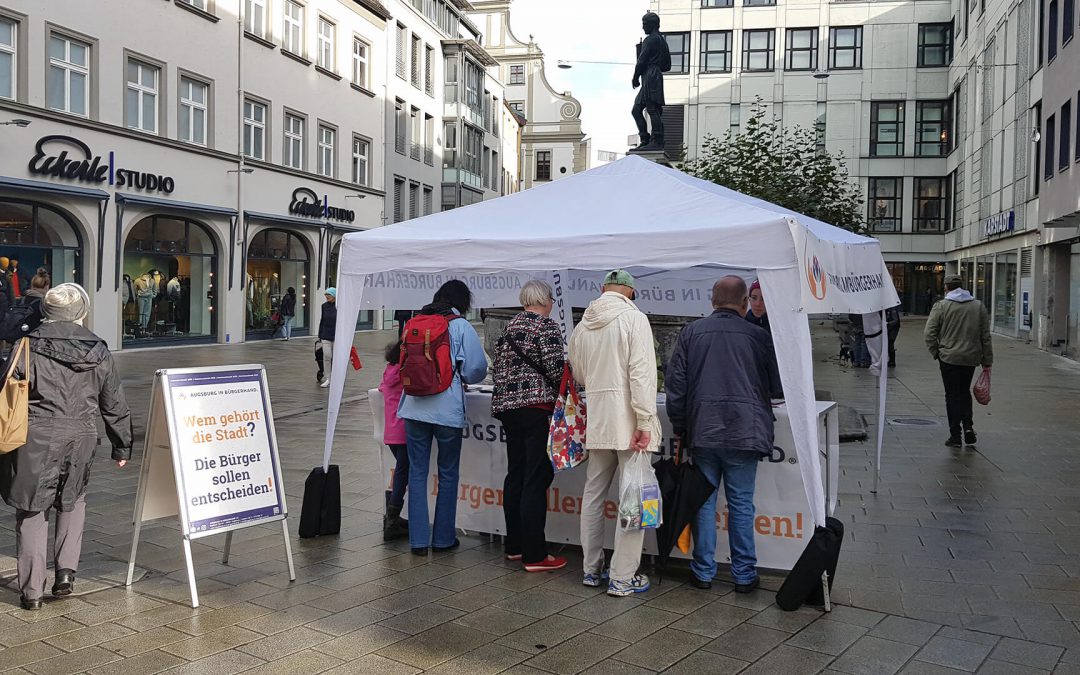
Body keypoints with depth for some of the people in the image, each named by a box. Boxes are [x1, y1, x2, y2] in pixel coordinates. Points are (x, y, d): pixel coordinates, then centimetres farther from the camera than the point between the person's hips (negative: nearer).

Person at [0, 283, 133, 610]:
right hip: (80, 439, 2)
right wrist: (122, 446, 21)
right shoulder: (98, 353, 5)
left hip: (36, 439, -2)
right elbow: (115, 405, 11)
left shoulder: (28, 347, -3)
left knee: (32, 510, 8)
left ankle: (32, 589, 12)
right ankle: (66, 572, 12)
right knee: (73, 501, 23)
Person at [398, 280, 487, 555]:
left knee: (417, 472, 9)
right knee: (448, 474, 10)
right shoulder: (461, 326, -5)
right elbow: (477, 369, -6)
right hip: (447, 408, -3)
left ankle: (418, 540, 10)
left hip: (414, 407, 4)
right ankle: (443, 538, 18)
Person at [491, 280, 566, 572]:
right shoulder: (547, 326, -7)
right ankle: (534, 556, -4)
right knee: (536, 480, -6)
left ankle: (514, 546, 22)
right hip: (538, 407, -8)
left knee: (515, 475, 14)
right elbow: (555, 370, -11)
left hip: (507, 406, 8)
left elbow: (496, 369, 16)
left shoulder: (509, 328, 15)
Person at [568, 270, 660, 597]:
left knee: (593, 495, 14)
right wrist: (645, 423, -17)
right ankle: (622, 578, 2)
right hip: (628, 421, -6)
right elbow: (641, 373, -17)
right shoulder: (634, 318, -8)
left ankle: (591, 569, 23)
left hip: (597, 422, 6)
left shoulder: (583, 325, 10)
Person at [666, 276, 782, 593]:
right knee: (741, 503, 6)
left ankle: (703, 571, 16)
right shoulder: (757, 335, -3)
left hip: (702, 433, 1)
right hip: (744, 433, -1)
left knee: (704, 501, 10)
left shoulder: (691, 332, 1)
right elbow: (778, 388, 5)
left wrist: (679, 429, 10)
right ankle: (744, 575, 13)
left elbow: (674, 383, 2)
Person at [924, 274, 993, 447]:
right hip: (971, 358, 3)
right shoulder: (978, 306, 6)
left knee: (953, 395, 4)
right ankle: (968, 425, 6)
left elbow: (929, 334, -11)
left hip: (949, 358, -3)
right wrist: (987, 360, 11)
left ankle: (955, 436, 5)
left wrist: (936, 353, 1)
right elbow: (986, 336, 6)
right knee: (964, 391, 21)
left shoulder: (941, 306, -5)